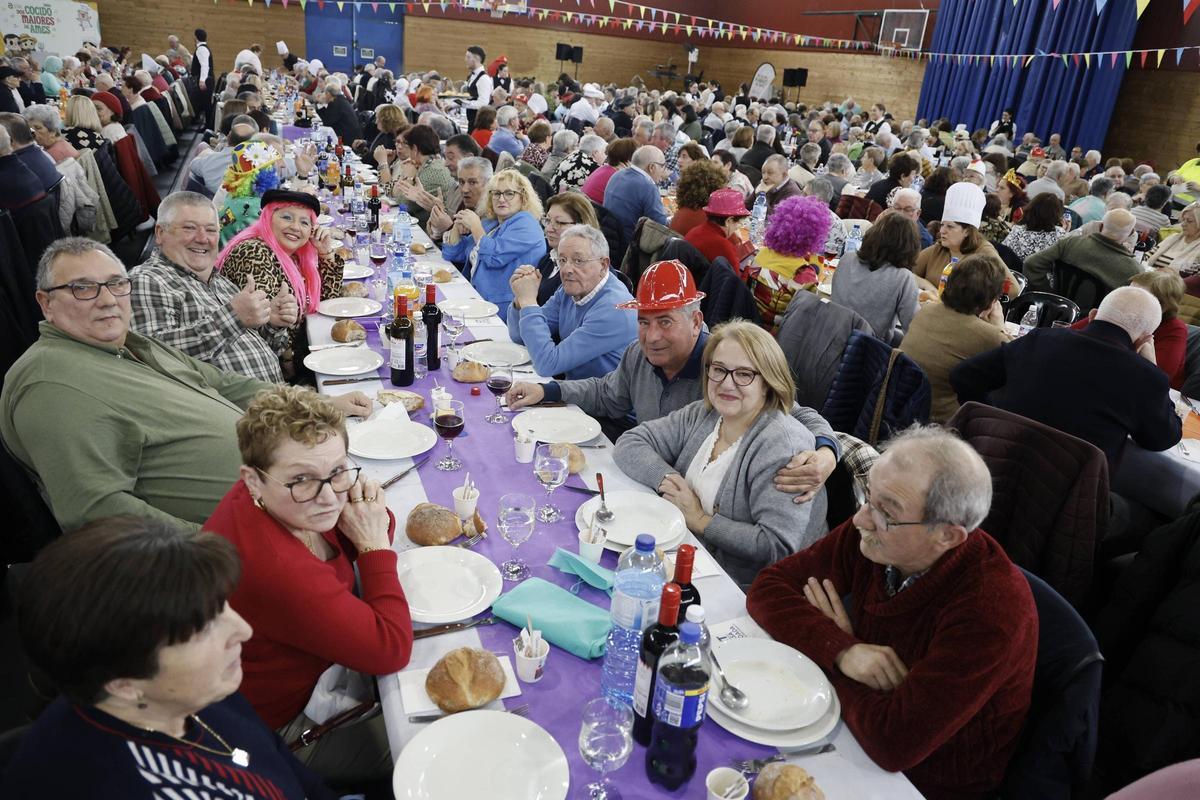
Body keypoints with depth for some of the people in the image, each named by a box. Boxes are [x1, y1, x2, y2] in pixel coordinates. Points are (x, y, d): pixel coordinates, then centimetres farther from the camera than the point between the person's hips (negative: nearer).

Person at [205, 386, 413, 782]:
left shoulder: (291, 503, -16)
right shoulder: (275, 568, -41)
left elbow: (382, 529, -1)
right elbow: (392, 651, -32)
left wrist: (373, 521, -24)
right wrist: (375, 548, -27)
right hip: (281, 726, -7)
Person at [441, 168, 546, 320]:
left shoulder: (525, 223, -7)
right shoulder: (489, 223, 18)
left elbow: (494, 257, -20)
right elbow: (451, 254, 21)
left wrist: (475, 226, -7)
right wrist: (458, 226, 4)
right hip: (477, 302, 8)